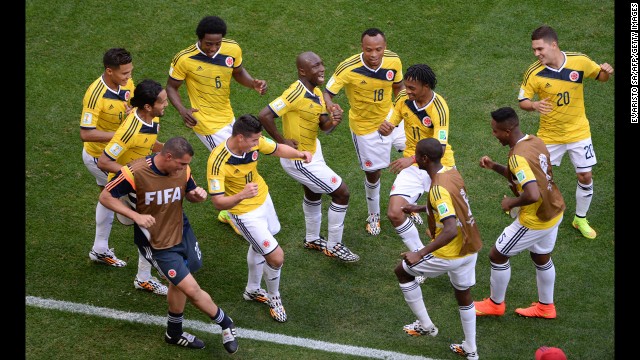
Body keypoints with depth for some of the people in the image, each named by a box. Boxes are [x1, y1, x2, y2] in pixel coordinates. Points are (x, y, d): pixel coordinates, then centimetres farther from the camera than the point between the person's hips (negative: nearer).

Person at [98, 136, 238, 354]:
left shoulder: (182, 170, -11)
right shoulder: (135, 173, -27)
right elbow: (105, 197, -17)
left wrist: (197, 195, -18)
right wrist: (136, 216, -28)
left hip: (182, 232, 6)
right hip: (156, 244, -6)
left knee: (179, 283, 22)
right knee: (191, 289, -9)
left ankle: (174, 333, 45)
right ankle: (225, 324, 15)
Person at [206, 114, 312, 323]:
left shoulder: (254, 142, -19)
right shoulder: (218, 162, -36)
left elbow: (278, 149, 1)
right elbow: (218, 202, -35)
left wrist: (298, 154, -18)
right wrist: (241, 195, -53)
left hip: (263, 199, 7)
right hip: (245, 213, -7)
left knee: (259, 247, 28)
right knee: (276, 257, -7)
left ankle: (252, 290, 54)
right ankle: (274, 298, 22)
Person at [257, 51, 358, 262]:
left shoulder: (316, 93, -1)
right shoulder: (296, 93, -30)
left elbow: (324, 126, 3)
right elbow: (265, 116, -35)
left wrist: (333, 121, -20)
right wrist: (282, 142, -25)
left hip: (313, 151, 10)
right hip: (299, 160, -10)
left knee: (313, 193, 30)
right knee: (342, 193, -3)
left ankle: (312, 239, 53)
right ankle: (333, 246, 13)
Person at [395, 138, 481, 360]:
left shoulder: (438, 189, -27)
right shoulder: (452, 172, 0)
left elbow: (451, 230, -36)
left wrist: (420, 254, -37)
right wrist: (420, 208, 26)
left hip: (451, 254, -8)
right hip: (470, 248, 8)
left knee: (402, 271, 13)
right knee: (463, 295, 26)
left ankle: (425, 325, 21)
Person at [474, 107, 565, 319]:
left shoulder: (518, 157, -29)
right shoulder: (535, 142, -1)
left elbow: (532, 195, -39)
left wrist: (511, 203, -21)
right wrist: (495, 167, 5)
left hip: (535, 220, -9)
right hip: (554, 212, 9)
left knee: (497, 255, 10)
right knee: (541, 257, 27)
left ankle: (495, 304, 28)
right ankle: (545, 307, 42)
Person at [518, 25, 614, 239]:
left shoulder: (580, 61, -16)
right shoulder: (534, 73, -20)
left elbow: (600, 77, 2)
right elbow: (522, 101, -10)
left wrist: (606, 72, -22)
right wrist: (534, 105, -32)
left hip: (578, 132, 1)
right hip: (549, 135, -1)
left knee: (585, 177, 5)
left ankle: (581, 219, 27)